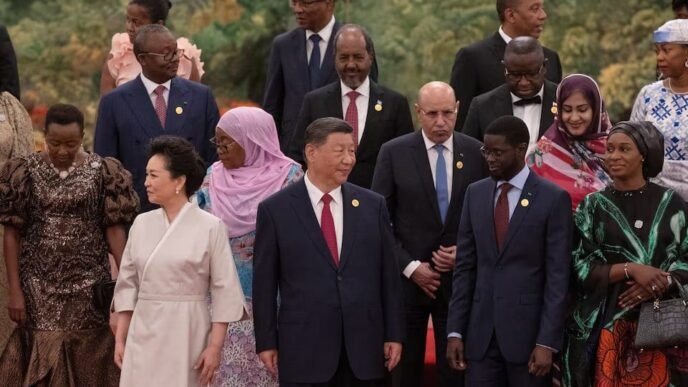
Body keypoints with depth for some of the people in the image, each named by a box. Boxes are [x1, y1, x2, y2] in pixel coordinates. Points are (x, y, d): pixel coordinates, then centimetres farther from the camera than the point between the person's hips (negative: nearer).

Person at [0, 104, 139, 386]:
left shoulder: (102, 171, -2)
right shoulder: (25, 171, -1)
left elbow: (114, 228, -1)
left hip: (89, 284, 0)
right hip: (39, 285, 0)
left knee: (87, 362, 2)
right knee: (41, 359, -1)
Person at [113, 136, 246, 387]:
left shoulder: (210, 227, -5)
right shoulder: (142, 224, 8)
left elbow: (224, 291, -5)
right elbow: (128, 283, 11)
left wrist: (214, 347, -9)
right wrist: (120, 338, 8)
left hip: (186, 335, -4)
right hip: (143, 334, 4)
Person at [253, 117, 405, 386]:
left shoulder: (373, 205, 7)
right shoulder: (275, 210, 0)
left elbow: (389, 274, 9)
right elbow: (264, 282, 2)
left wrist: (394, 334, 5)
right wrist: (266, 342, -1)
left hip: (364, 347, 2)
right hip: (304, 351, -2)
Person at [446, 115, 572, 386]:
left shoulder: (553, 199, -4)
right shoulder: (475, 194, 10)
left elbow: (558, 276, -8)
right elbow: (465, 267, 10)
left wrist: (547, 342, -14)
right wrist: (455, 330, 3)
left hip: (528, 330, -4)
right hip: (481, 331, 4)